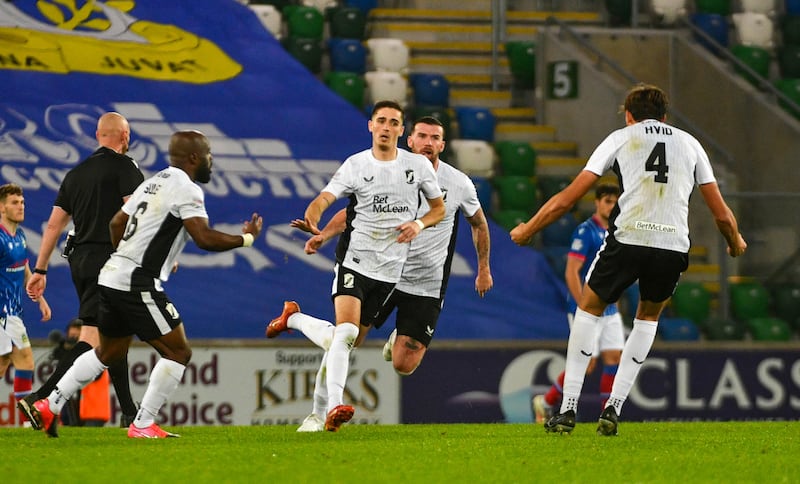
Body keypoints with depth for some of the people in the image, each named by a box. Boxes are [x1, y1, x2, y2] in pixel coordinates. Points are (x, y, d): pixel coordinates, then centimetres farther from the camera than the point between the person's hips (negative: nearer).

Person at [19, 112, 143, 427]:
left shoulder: (75, 174, 15)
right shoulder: (124, 167, -5)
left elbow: (54, 225, 14)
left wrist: (40, 270, 16)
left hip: (80, 259, 8)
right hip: (109, 258, -8)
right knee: (92, 339, -13)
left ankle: (129, 412, 18)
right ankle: (41, 398, -25)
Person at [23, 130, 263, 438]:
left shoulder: (153, 183, 18)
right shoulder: (186, 189, -10)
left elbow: (116, 223, 24)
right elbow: (204, 238, -20)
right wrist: (246, 239, -6)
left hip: (112, 276, 9)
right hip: (138, 284, -9)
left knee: (109, 352, 23)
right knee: (178, 352, -1)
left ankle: (49, 406, 20)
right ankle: (143, 425, -3)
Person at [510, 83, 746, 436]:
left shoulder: (621, 138, 14)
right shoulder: (690, 143, 20)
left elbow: (568, 198, 10)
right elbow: (722, 214, 19)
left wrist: (527, 230, 22)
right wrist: (735, 243, 40)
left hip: (627, 239, -2)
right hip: (674, 245, 2)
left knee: (588, 309, 21)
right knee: (648, 316, 28)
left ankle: (568, 409, 13)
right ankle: (613, 409, 15)